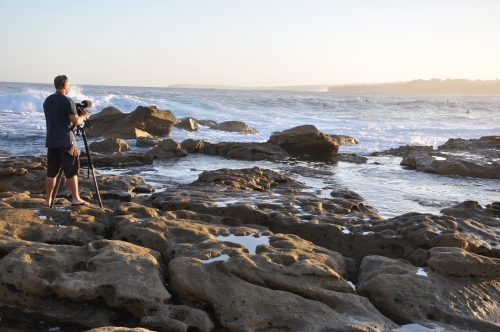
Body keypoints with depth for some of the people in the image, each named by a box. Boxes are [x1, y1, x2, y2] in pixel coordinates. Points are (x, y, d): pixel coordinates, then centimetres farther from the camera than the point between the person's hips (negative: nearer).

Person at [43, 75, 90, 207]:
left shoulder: (47, 101, 10)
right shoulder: (67, 101, -11)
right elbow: (76, 121, -16)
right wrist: (83, 116, 4)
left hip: (51, 141, 6)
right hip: (66, 141, -6)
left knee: (51, 172, 8)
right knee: (71, 171, 1)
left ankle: (48, 200, 11)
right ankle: (75, 198, 2)